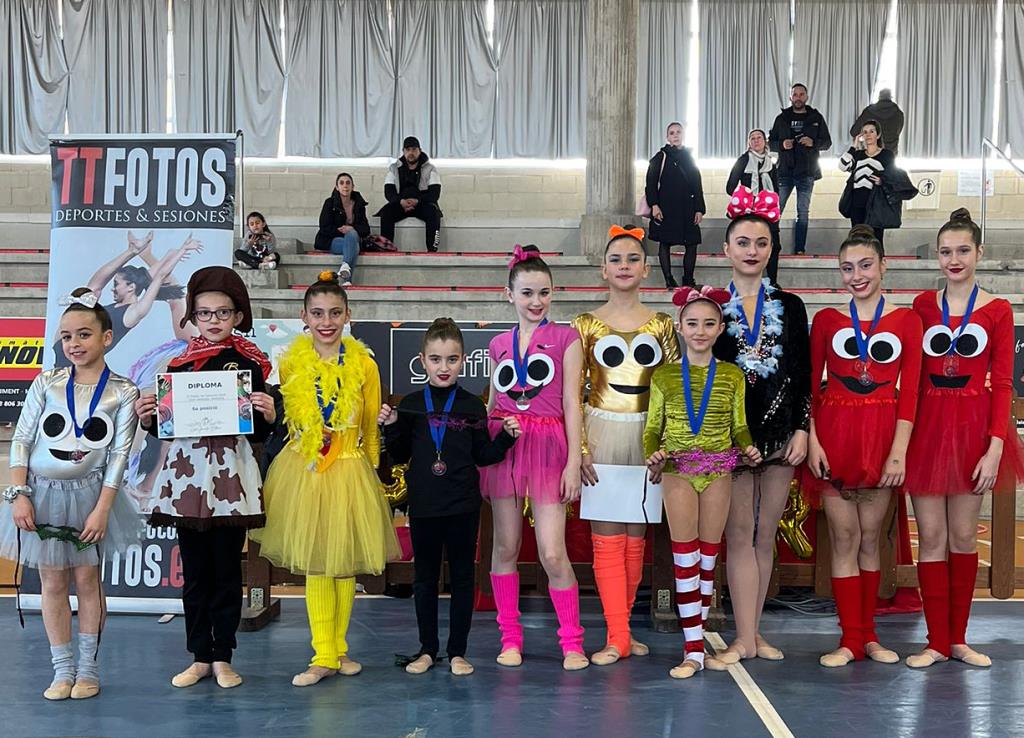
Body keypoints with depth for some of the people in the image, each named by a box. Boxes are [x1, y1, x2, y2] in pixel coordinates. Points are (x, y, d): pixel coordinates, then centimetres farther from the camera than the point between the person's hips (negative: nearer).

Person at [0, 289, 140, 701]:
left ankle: (88, 667, 16)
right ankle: (62, 669, 15)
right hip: (43, 494, 1)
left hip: (90, 494, -1)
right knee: (53, 581, 6)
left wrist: (102, 510, -12)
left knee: (87, 579, 6)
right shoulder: (46, 384, 0)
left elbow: (119, 455, -7)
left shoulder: (123, 393, -4)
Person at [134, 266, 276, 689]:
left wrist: (268, 415, -19)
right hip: (185, 473, 2)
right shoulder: (179, 364, 7)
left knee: (227, 570, 6)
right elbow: (163, 426, 11)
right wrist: (146, 417, -9)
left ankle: (222, 657, 17)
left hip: (230, 476, -2)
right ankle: (199, 657, 19)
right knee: (194, 572, 9)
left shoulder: (249, 364, 0)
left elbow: (259, 434, 2)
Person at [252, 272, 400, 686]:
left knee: (346, 563, 7)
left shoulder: (363, 364, 0)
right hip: (303, 471, 0)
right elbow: (281, 419, 9)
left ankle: (338, 648, 21)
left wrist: (367, 471, 4)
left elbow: (371, 426, 6)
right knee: (315, 563, -1)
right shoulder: (290, 362, 1)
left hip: (350, 471, 0)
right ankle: (324, 655, 7)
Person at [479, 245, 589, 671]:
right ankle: (510, 638, 16)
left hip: (548, 446, -3)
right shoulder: (499, 345, 12)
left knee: (553, 554, -7)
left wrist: (573, 462, -6)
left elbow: (571, 404, 0)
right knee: (505, 547, 6)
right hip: (503, 444, 3)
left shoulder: (565, 338, 3)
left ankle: (572, 641, 6)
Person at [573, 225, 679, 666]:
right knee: (607, 538, -4)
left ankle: (621, 627, 18)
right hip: (602, 434, -1)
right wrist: (578, 450, -7)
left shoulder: (662, 325, 7)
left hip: (647, 436, 2)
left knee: (635, 536, 6)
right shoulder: (586, 325, 3)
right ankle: (618, 637, 2)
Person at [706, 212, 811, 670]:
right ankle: (747, 637, -2)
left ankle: (750, 633, 14)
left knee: (765, 535, 6)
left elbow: (804, 375, 8)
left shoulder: (790, 306, 9)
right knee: (739, 534, -4)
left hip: (780, 431, 2)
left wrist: (802, 429, -1)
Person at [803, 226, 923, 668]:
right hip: (834, 435, 0)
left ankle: (868, 635, 18)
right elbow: (809, 385, 3)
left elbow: (909, 390, 0)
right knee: (844, 539, 1)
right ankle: (851, 639, 7)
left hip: (881, 437, 0)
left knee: (869, 539, 8)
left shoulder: (906, 321, 5)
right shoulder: (827, 320, 6)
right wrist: (811, 440, -9)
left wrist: (899, 450, -9)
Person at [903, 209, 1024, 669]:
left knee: (963, 535, 7)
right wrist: (903, 434, -3)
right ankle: (937, 642, 8)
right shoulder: (922, 305, 6)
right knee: (931, 536, 1)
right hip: (927, 425, 1)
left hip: (973, 427, -1)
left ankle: (958, 638, 18)